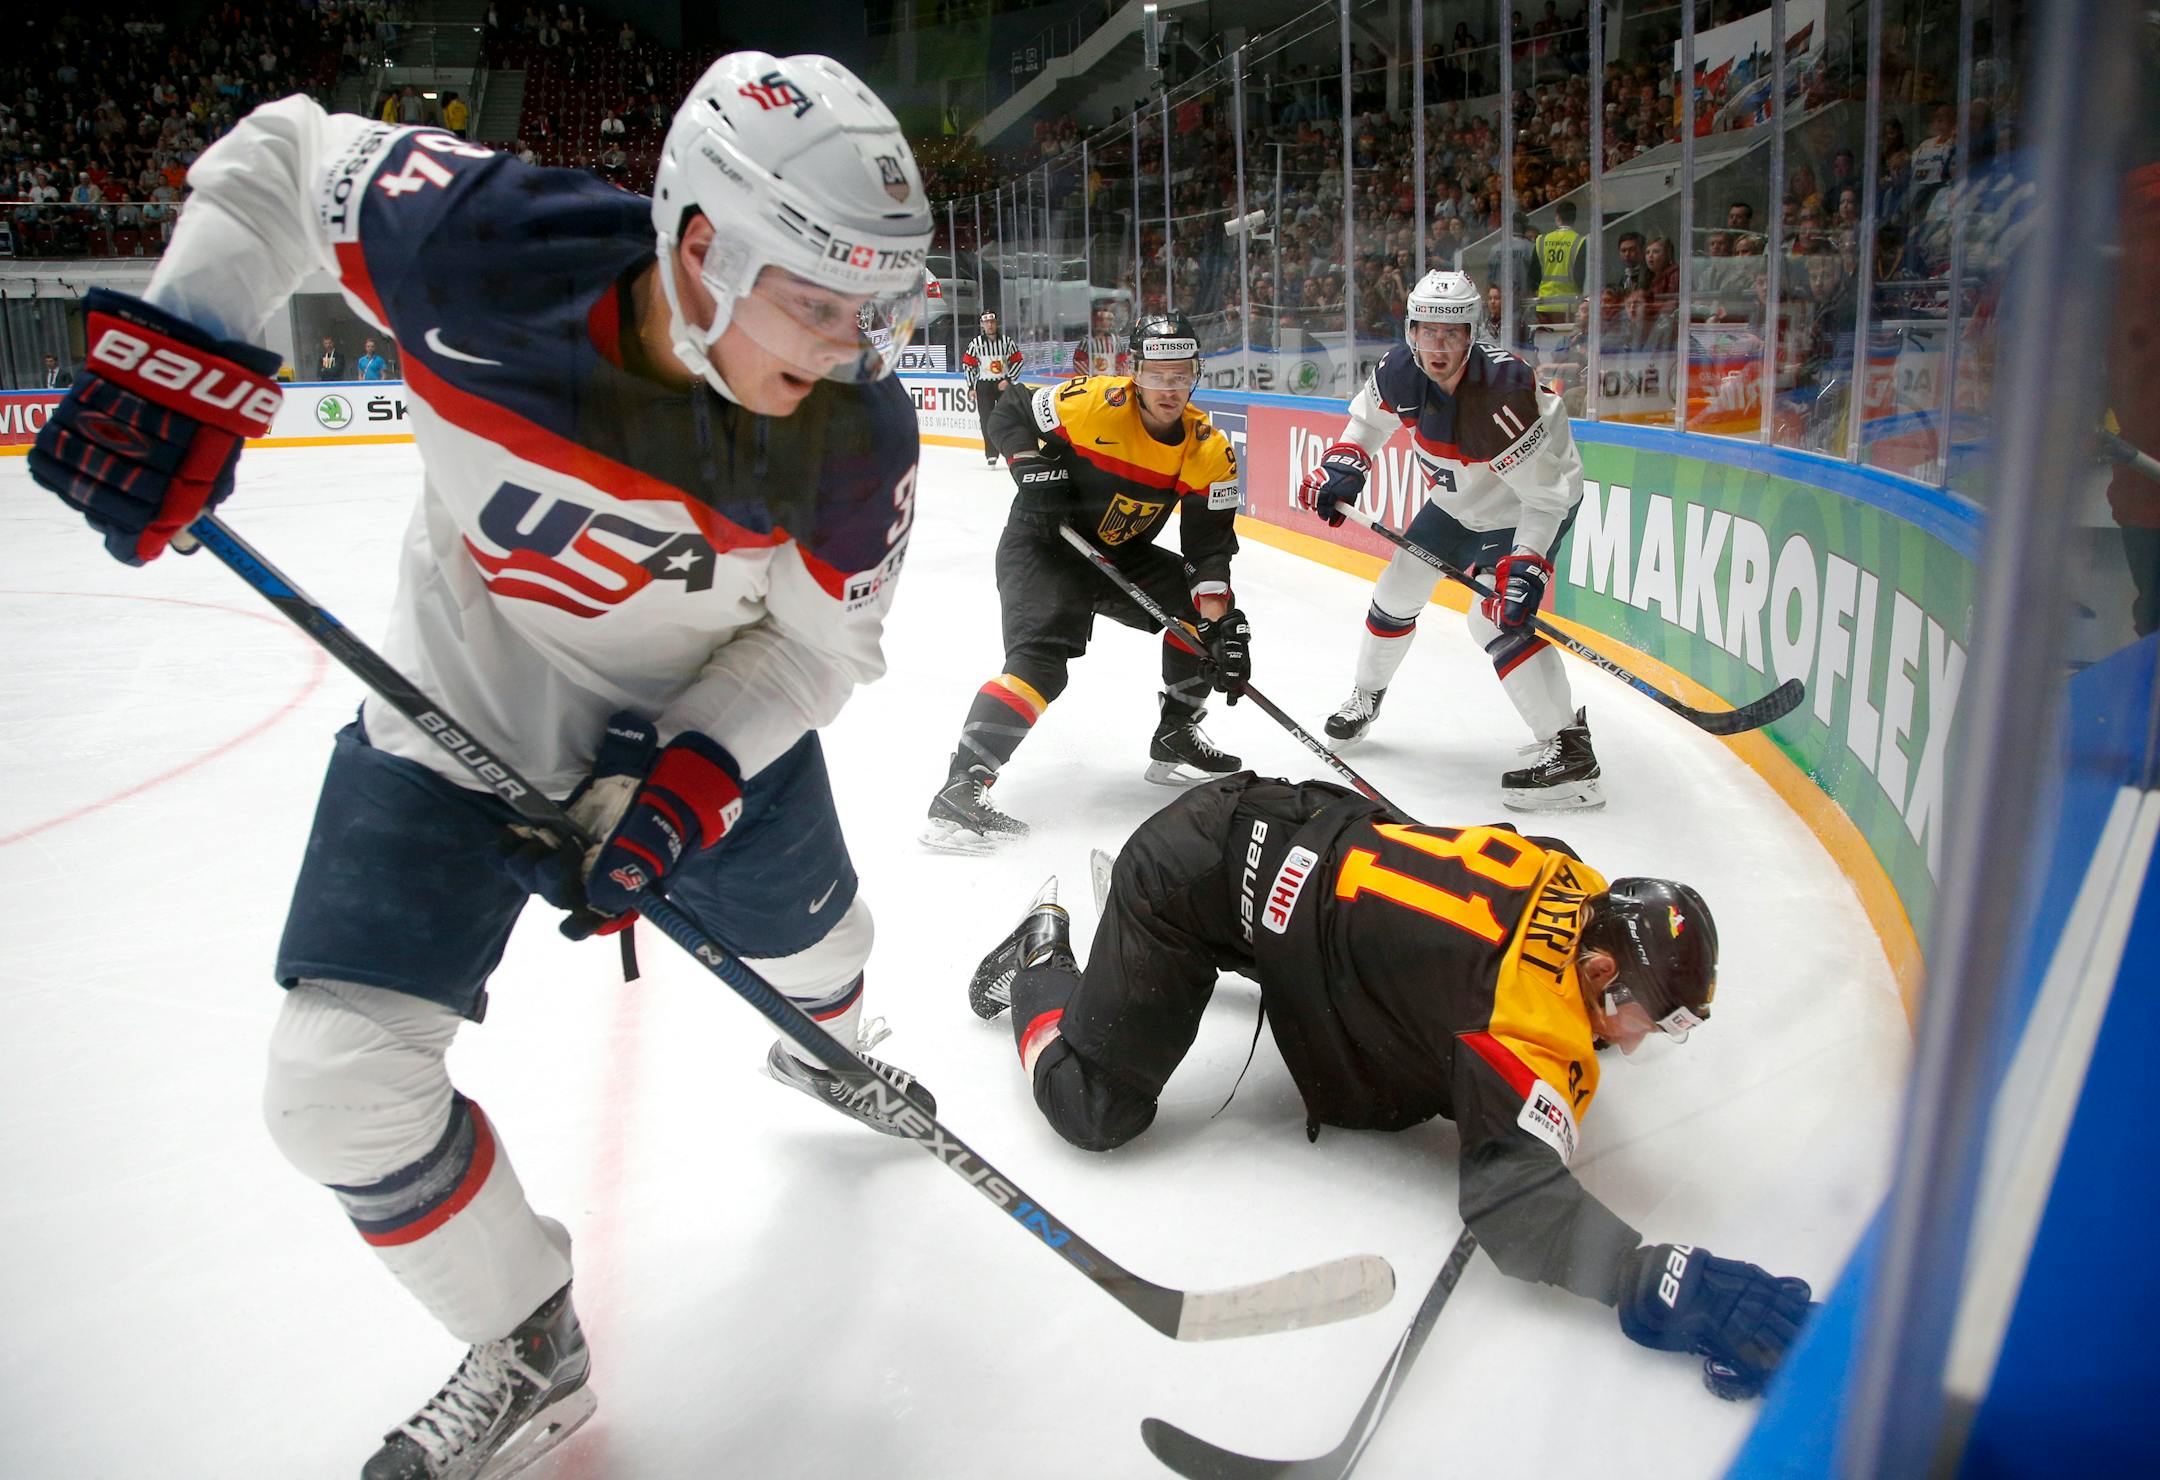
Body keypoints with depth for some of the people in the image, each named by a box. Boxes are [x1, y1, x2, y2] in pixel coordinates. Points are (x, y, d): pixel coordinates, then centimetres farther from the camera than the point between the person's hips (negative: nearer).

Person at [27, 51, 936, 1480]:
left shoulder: (858, 429, -24)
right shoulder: (487, 248, -28)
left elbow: (821, 641, -12)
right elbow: (281, 155, -8)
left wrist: (690, 778, -25)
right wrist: (179, 359, -17)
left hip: (718, 718, 1)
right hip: (460, 715, 0)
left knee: (809, 936, 23)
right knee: (339, 1082, -5)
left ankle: (829, 1048, 64)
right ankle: (528, 1357, 19)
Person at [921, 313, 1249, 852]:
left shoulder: (1209, 450, -10)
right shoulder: (1093, 403, -21)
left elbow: (1210, 547, -11)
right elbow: (1008, 416, -7)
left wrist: (1224, 626, -22)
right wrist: (1034, 466, -26)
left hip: (1121, 555, 6)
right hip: (1041, 545, -6)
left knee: (1205, 609, 0)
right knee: (1041, 661, -26)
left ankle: (1175, 740, 16)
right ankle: (959, 792, -28)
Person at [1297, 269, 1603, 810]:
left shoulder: (1501, 396, -37)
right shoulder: (1402, 371, -18)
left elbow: (1545, 495, -32)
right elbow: (1370, 416, 7)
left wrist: (1524, 567, -42)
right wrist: (1342, 463, -9)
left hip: (1536, 501, -7)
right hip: (1457, 502, 8)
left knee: (1497, 616, -23)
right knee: (1398, 589, 13)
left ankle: (1570, 750, -21)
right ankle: (1366, 696, 39)